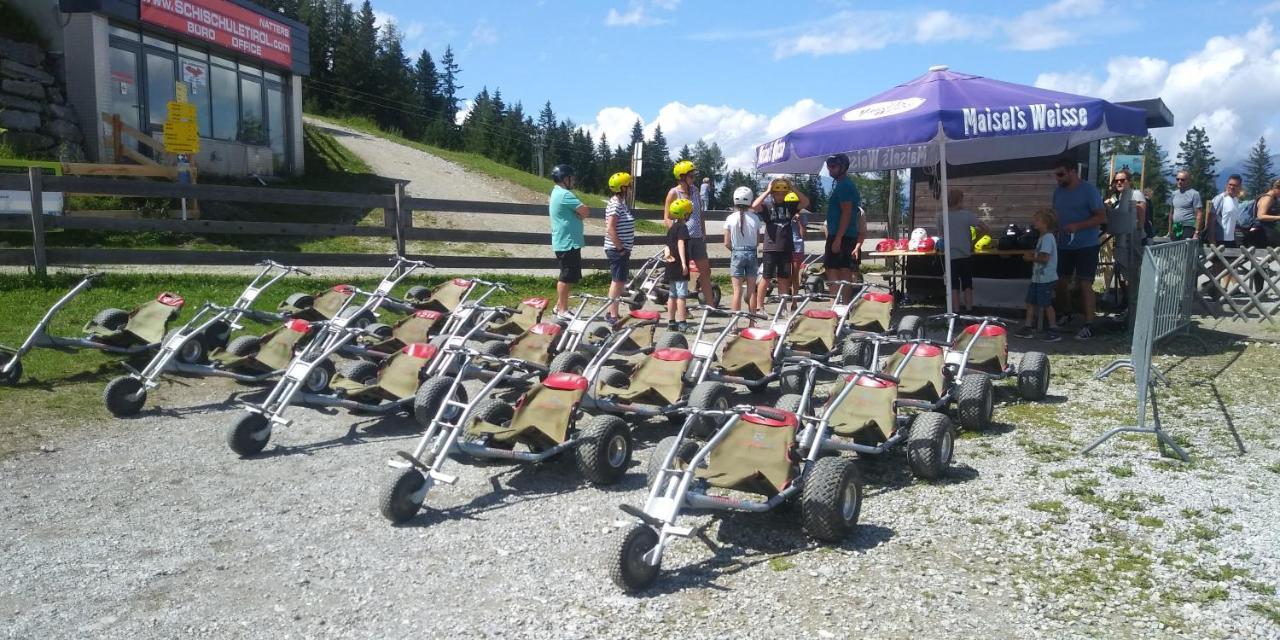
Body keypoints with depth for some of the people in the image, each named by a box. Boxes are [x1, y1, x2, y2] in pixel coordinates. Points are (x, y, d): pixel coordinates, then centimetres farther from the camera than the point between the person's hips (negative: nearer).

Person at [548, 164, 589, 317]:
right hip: (568, 243, -10)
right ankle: (562, 310, 2)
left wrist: (578, 214, -7)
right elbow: (586, 211, -20)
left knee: (567, 276, 16)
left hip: (565, 242, 10)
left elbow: (577, 213, 14)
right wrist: (580, 214, -1)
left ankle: (560, 306, 24)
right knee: (567, 277, -4)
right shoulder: (565, 195, -18)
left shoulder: (557, 193, 15)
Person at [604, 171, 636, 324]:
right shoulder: (616, 204, -18)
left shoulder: (621, 202, 13)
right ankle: (613, 316, 0)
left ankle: (611, 313, 22)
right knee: (617, 281, -6)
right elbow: (610, 229, -24)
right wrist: (620, 248, -20)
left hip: (622, 249, 10)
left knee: (619, 281, 14)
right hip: (617, 250, -10)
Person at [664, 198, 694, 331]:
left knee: (672, 295, 13)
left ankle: (671, 322, 18)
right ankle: (682, 323, -7)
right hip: (679, 267, -9)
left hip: (671, 267, 9)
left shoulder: (671, 228, 15)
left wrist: (667, 254, -7)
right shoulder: (682, 227, -13)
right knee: (681, 295, -7)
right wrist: (684, 263, -33)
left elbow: (668, 245, 13)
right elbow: (681, 244, -25)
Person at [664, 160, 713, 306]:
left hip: (697, 237, 6)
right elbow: (667, 218, -7)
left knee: (705, 270, 9)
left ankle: (710, 304, 17)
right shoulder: (673, 193, -7)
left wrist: (704, 233, 14)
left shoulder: (694, 190, 10)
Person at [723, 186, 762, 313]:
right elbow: (758, 241, 2)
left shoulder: (731, 218, -7)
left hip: (737, 254, -2)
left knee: (737, 291, 0)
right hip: (752, 254, 2)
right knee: (751, 290, 9)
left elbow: (727, 243, -4)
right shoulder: (754, 218, -4)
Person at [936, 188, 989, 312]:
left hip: (950, 257, 0)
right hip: (966, 257, 0)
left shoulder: (941, 217, -6)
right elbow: (986, 230, -8)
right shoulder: (967, 214, -8)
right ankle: (969, 312, 17)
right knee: (967, 286, 14)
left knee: (954, 288, 7)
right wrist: (973, 241, 4)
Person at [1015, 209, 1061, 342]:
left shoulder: (1048, 238, -17)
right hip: (1037, 277, 10)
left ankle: (1052, 331, 5)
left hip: (1046, 279, -10)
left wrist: (1032, 258, -11)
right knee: (1031, 301, 13)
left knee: (1046, 304, -3)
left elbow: (1044, 258, -24)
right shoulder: (1043, 237, 15)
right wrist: (1033, 256, 4)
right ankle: (1028, 327, 20)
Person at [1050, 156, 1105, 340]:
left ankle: (1089, 325, -5)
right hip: (1064, 246, 7)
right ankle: (1066, 314, 35)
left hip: (1086, 246, -6)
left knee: (1084, 284, -9)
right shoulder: (1058, 191, 7)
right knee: (1062, 282, 13)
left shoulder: (1089, 190, -12)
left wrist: (1078, 226, -26)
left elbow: (1101, 217, -15)